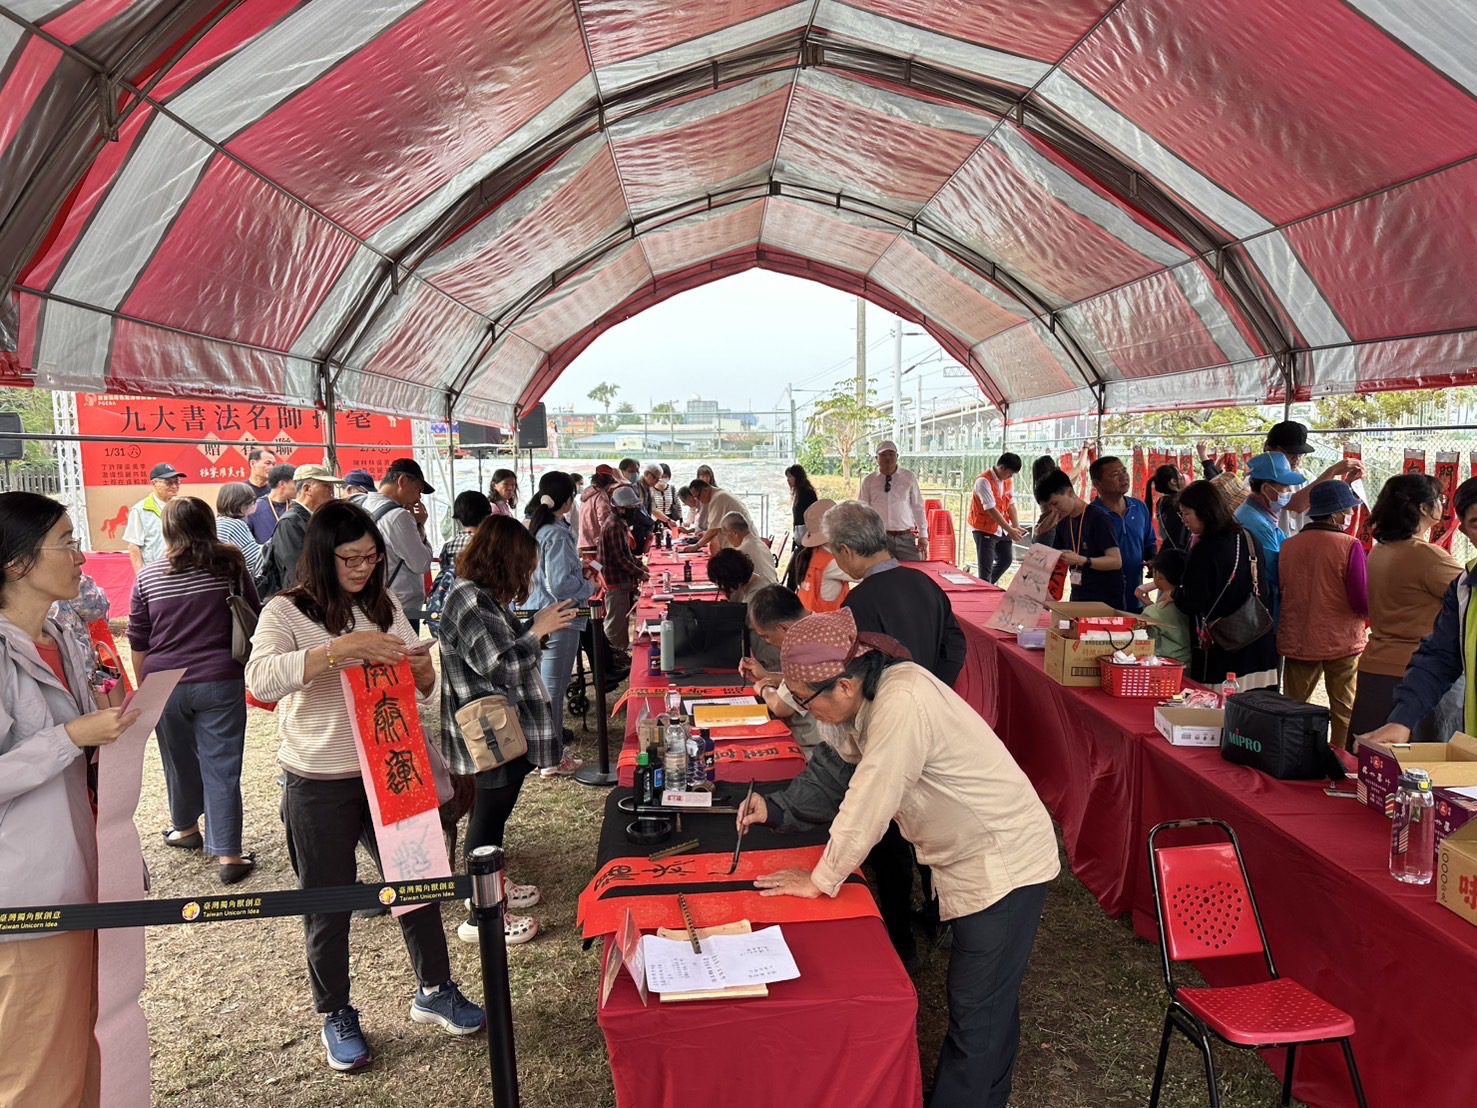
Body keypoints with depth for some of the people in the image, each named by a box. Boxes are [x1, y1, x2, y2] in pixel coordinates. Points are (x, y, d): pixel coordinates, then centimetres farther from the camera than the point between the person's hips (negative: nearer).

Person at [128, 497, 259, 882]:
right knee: (222, 767, 1)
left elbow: (138, 643, 5)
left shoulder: (148, 576, 0)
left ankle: (185, 828, 41)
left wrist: (143, 686, 18)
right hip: (220, 682, -1)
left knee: (180, 762, 20)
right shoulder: (230, 566, -2)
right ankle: (228, 855, 1)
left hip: (165, 685, 2)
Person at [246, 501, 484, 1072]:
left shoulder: (386, 605, 4)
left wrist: (421, 670, -14)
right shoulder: (287, 612, -10)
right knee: (328, 903, 10)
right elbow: (261, 680, -28)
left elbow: (421, 686, 10)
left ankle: (434, 990, 33)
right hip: (318, 784, -4)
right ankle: (335, 1016, 31)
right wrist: (340, 650, -36)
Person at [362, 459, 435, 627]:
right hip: (402, 610, -9)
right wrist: (420, 526, -5)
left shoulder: (364, 508, 9)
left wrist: (414, 524, 6)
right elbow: (422, 564, -15)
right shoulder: (398, 516, -19)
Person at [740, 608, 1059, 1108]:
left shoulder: (902, 704, -31)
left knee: (977, 1014, 5)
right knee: (989, 1001, 23)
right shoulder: (875, 695, -2)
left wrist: (821, 881, -12)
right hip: (973, 860, 9)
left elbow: (868, 806, -26)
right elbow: (841, 778, 9)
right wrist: (774, 809, -1)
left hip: (1005, 864, -9)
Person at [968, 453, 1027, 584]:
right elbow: (991, 509, -25)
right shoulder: (984, 481, -22)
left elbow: (1011, 504, 4)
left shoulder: (1009, 480, 3)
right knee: (986, 567, -6)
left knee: (1006, 559, 19)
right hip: (984, 529, -8)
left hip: (1001, 529, 8)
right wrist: (1010, 530, -25)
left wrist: (1016, 527, -10)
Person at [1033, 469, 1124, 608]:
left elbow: (1116, 561, -17)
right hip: (1078, 598, 6)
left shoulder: (1098, 517, -13)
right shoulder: (1063, 523, 9)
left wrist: (1081, 560, -26)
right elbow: (1058, 559, 13)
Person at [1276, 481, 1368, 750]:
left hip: (1296, 643, 4)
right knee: (1345, 712, 9)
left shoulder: (1289, 545, -2)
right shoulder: (1350, 546, -14)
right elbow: (1364, 602, -15)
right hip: (1342, 642, -4)